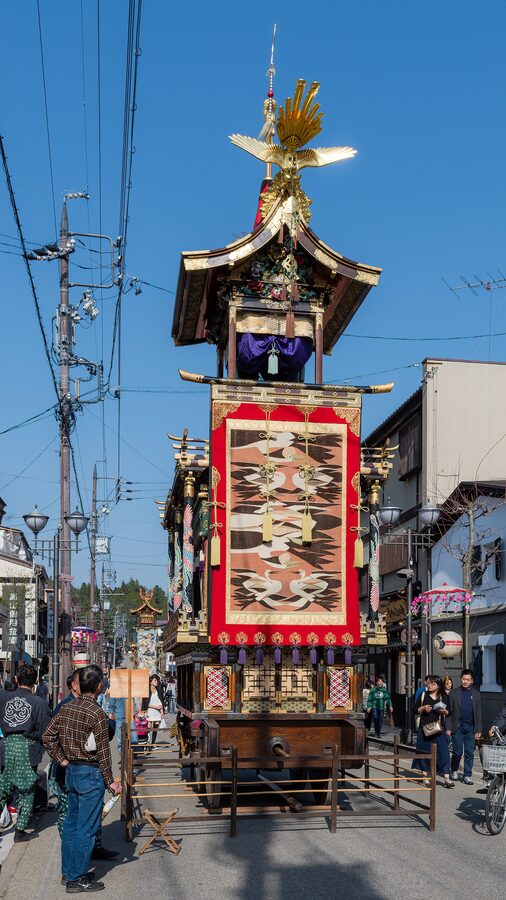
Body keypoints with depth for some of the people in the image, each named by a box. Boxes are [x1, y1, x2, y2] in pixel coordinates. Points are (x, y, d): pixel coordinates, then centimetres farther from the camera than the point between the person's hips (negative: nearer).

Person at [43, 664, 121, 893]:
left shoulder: (66, 708, 3)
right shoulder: (96, 713, -19)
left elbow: (48, 737, 7)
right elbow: (102, 751, -15)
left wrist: (61, 759, 12)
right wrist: (110, 781, -7)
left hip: (71, 771, 8)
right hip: (91, 774, -8)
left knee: (71, 823, 18)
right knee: (86, 829, 1)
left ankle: (67, 871, 29)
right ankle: (77, 879, 8)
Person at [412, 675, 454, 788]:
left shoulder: (443, 697, 6)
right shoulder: (423, 695, 6)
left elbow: (448, 712, 11)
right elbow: (416, 710, 8)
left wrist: (444, 711, -10)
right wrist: (423, 708, -10)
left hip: (438, 728, 0)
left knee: (443, 751, -7)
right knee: (425, 751, 4)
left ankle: (446, 778, -7)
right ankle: (425, 775, 16)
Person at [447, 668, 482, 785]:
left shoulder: (476, 694, 8)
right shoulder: (454, 692, 2)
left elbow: (478, 713, 9)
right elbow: (449, 711, 1)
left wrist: (478, 730, 3)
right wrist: (448, 728, -5)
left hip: (471, 727, 2)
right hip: (457, 727, -2)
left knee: (469, 753, 1)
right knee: (457, 752, 1)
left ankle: (467, 775, 10)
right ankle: (454, 771, 24)